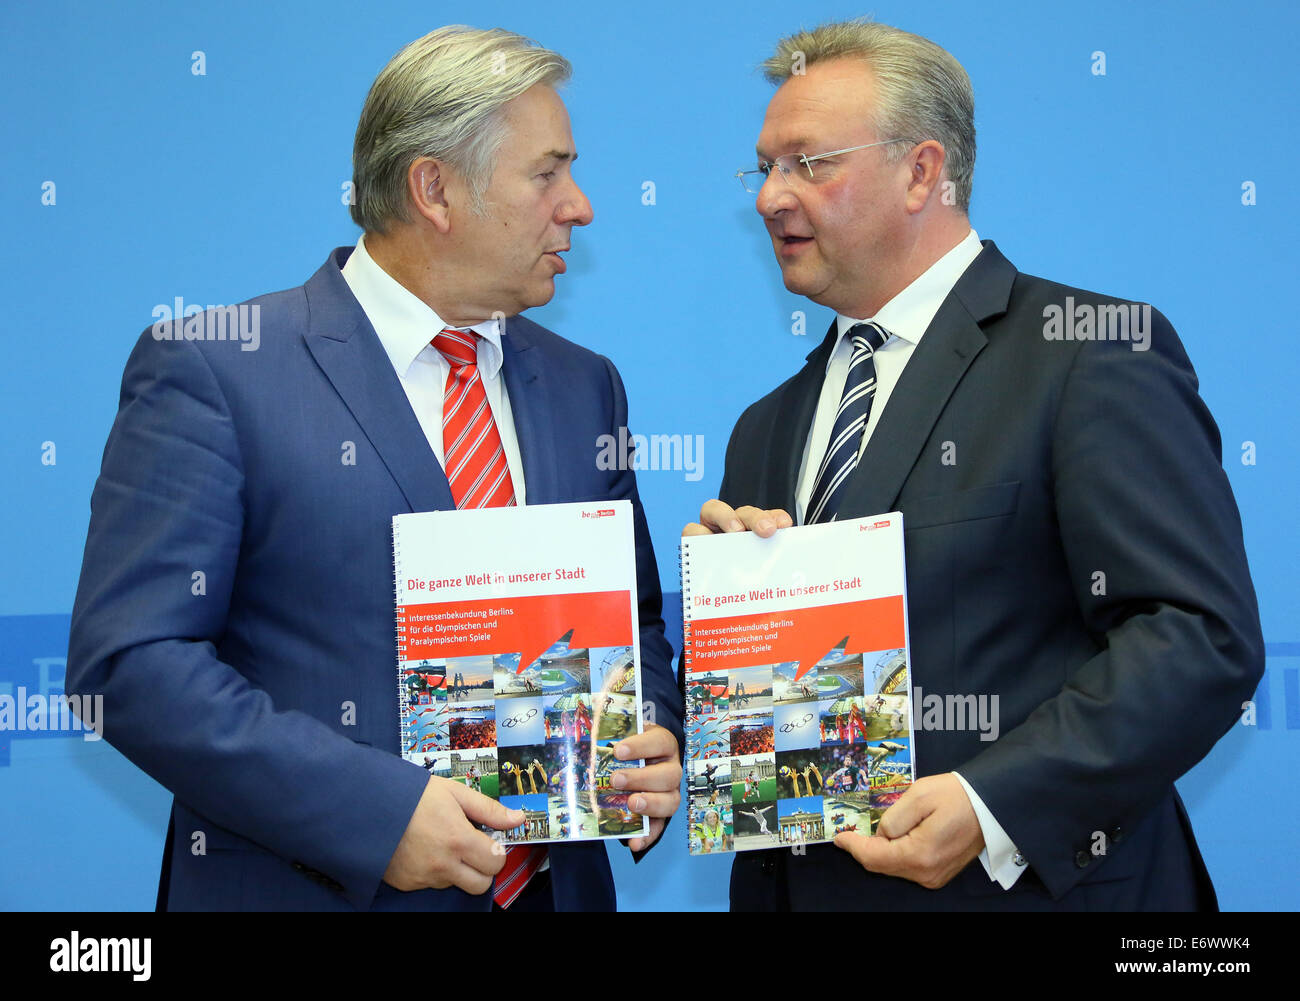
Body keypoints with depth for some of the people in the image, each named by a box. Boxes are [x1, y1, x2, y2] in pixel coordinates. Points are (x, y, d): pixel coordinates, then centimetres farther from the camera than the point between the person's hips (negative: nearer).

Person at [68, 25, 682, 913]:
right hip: (315, 887, -5)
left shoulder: (584, 387, 9)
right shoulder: (212, 371, -10)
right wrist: (374, 811, -22)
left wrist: (652, 747, -5)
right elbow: (129, 660, -15)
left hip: (557, 880, 6)